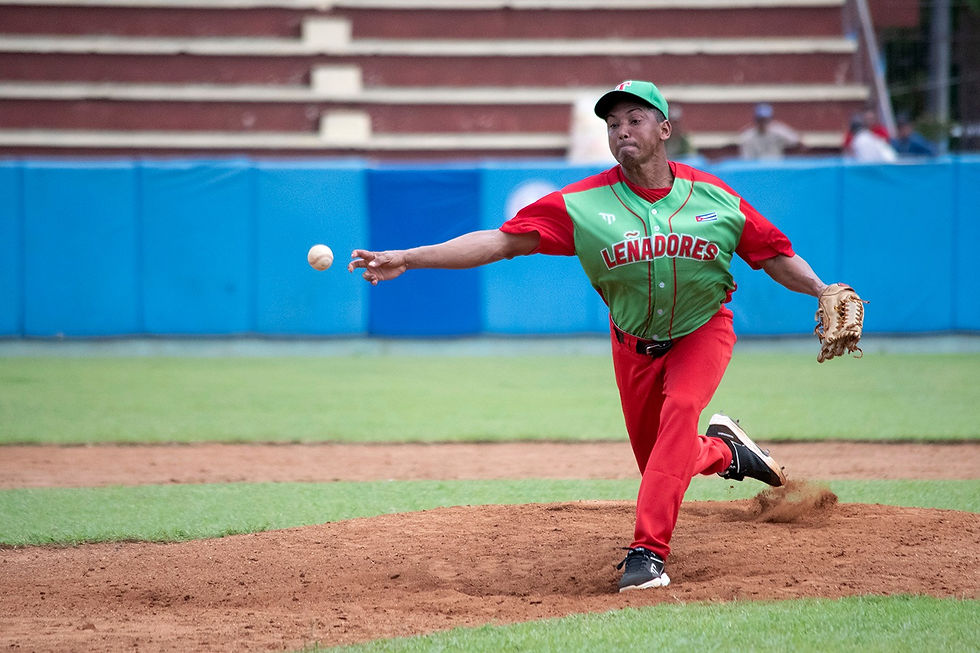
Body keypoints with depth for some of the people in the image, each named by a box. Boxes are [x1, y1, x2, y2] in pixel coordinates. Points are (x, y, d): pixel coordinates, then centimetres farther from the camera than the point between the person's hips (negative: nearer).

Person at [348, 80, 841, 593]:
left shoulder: (714, 197, -12)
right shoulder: (583, 203, -17)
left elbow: (773, 254, -3)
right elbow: (501, 240, -21)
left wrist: (824, 292, -20)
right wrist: (405, 259, -30)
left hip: (703, 332, -2)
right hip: (634, 344, 2)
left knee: (680, 410, -30)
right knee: (659, 465, 9)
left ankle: (648, 551, -31)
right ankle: (723, 450, 46)